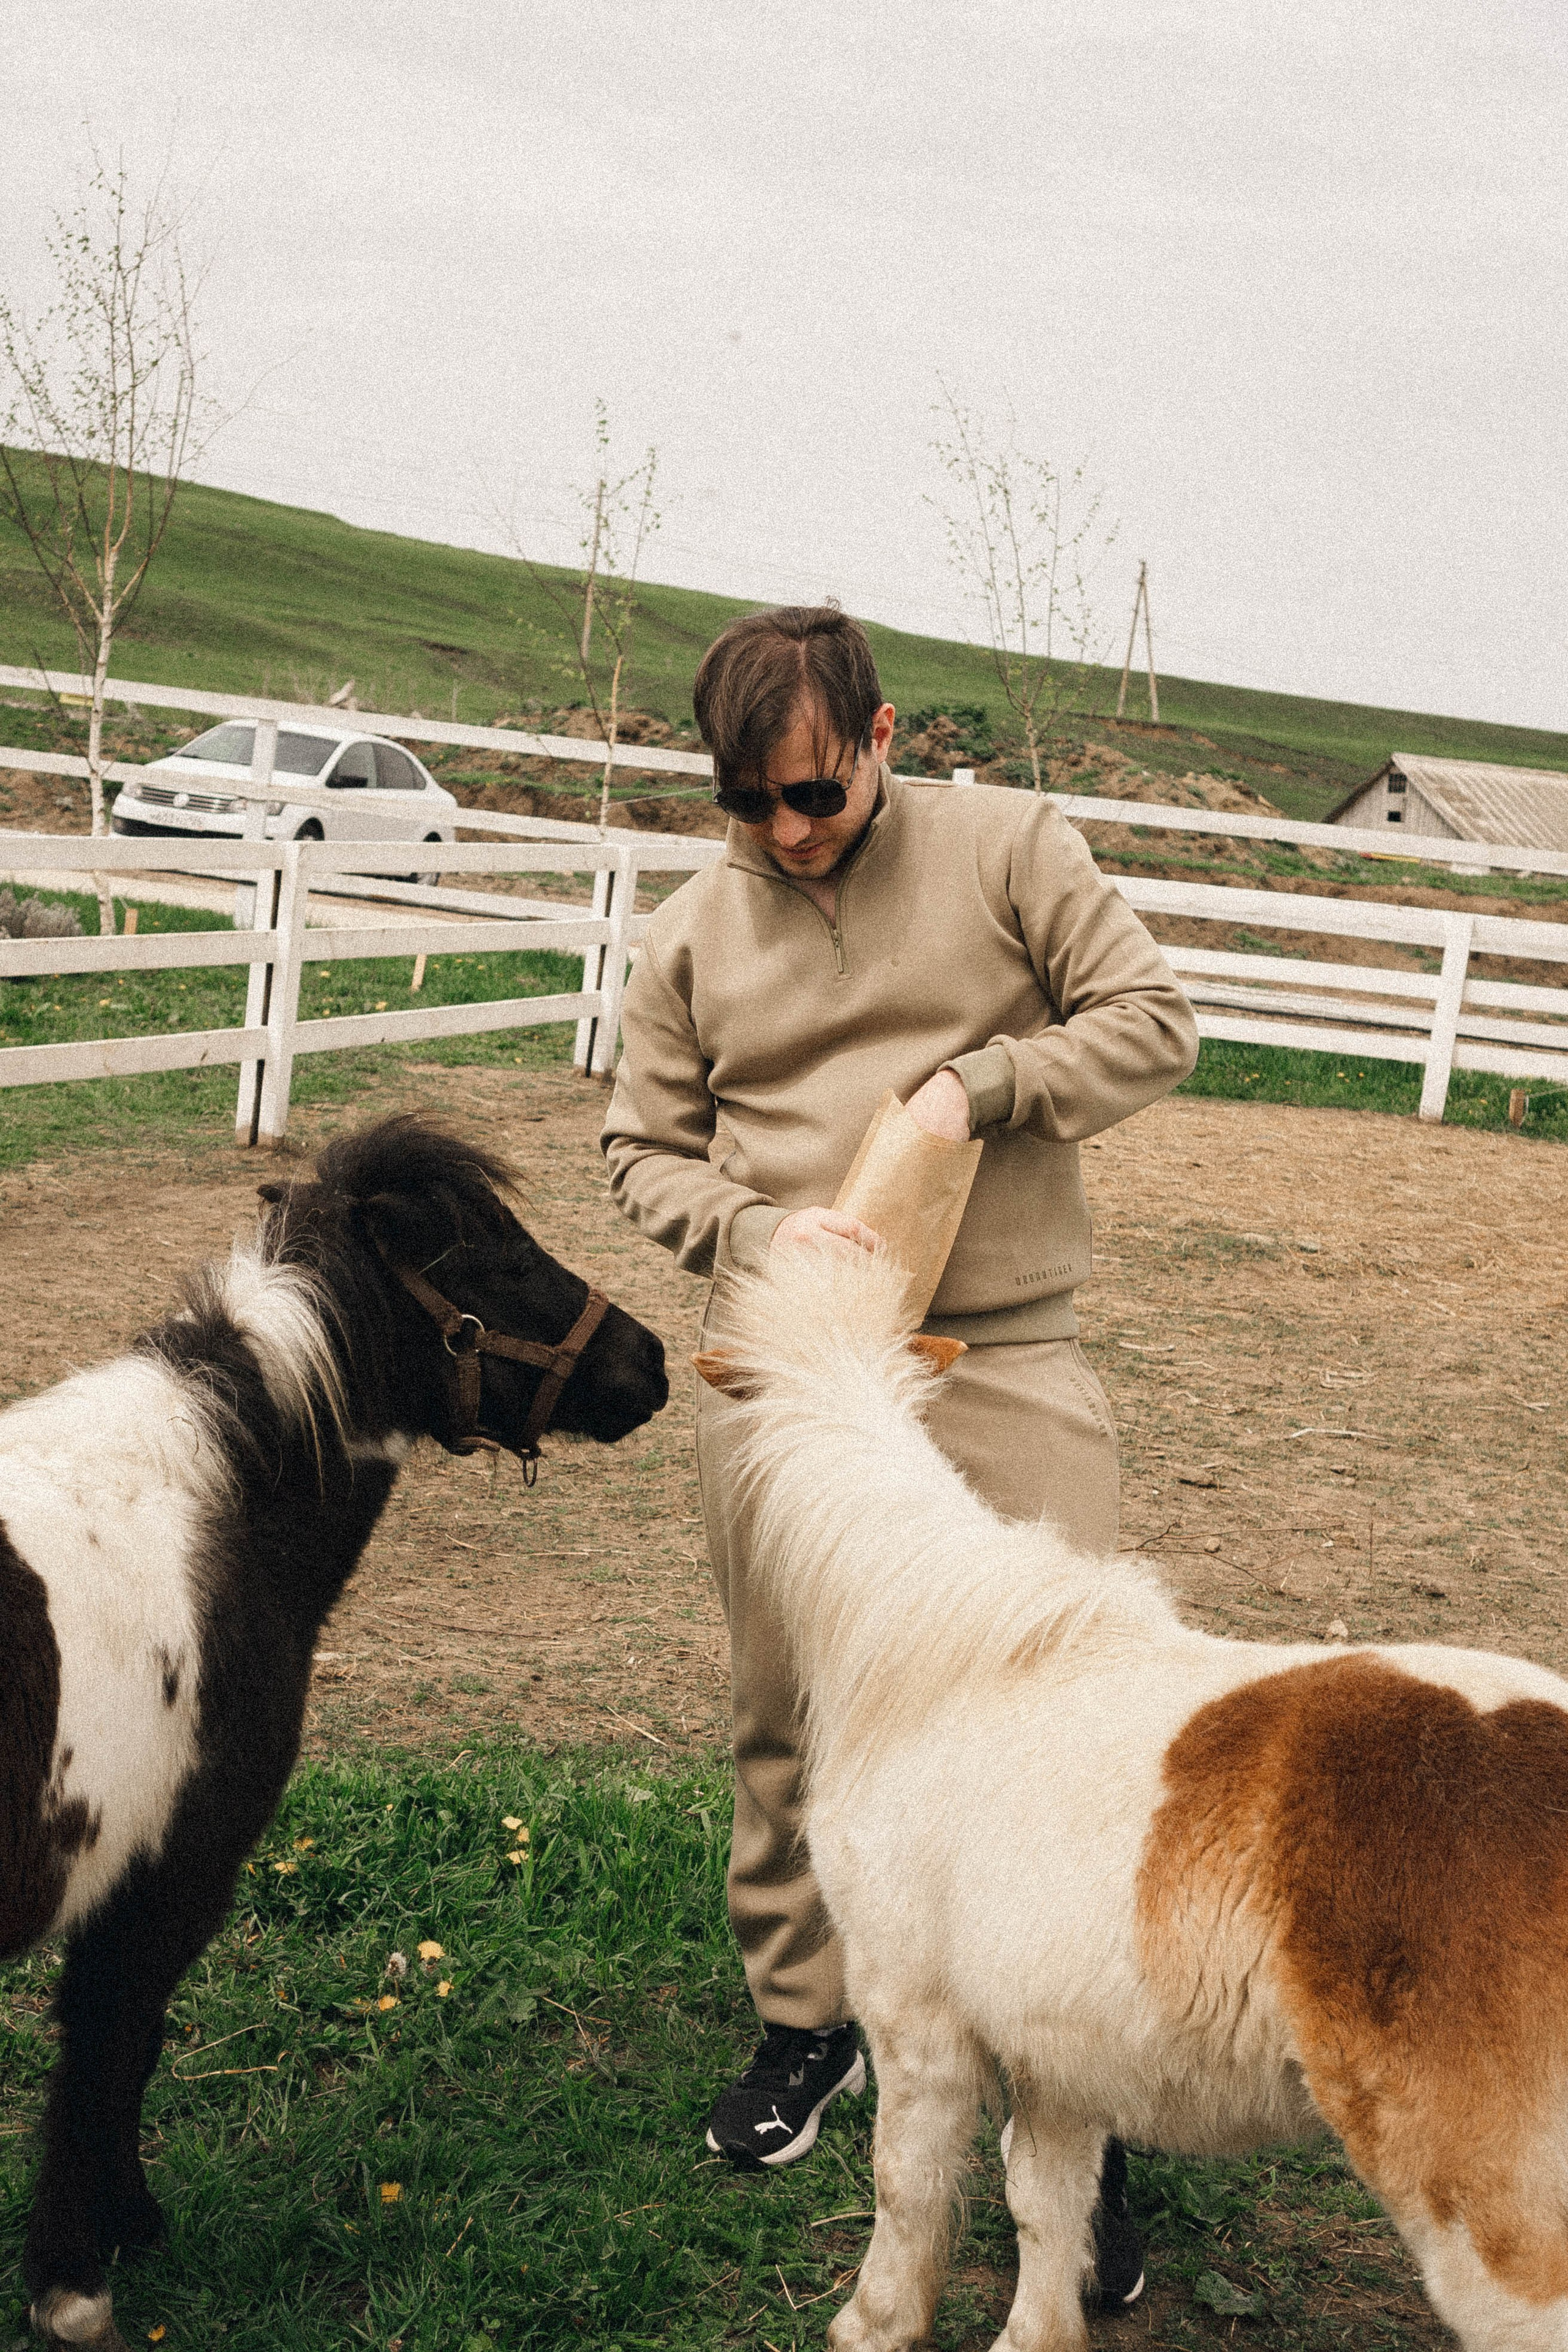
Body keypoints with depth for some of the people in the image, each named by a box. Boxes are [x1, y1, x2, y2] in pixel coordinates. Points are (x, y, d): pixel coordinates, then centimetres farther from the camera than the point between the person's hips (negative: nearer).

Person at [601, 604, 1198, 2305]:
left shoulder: (1007, 848, 1)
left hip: (1002, 1366, -2)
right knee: (785, 1716, 11)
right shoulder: (692, 933, 8)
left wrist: (982, 1086, -14)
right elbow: (645, 1152, 10)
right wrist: (756, 1232, -10)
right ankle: (803, 2023, 32)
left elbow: (1149, 1023, 2)